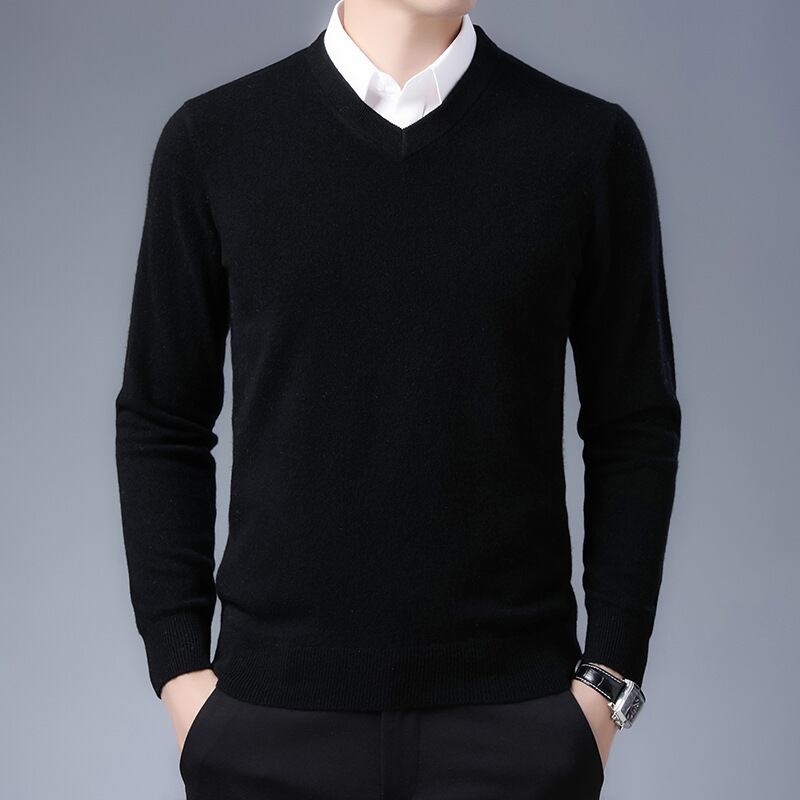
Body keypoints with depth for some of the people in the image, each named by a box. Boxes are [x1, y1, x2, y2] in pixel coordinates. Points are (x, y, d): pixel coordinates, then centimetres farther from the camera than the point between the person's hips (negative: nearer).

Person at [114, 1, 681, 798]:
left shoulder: (591, 144, -3)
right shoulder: (213, 141, -1)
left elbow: (634, 429, 2)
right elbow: (162, 426, 3)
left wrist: (607, 686, -3)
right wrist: (179, 675, -2)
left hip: (513, 715, 0)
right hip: (274, 716, 1)